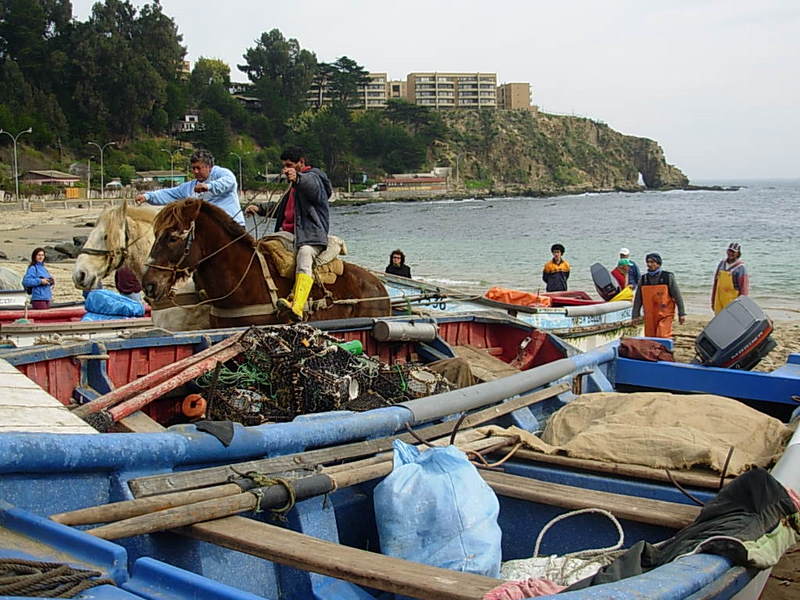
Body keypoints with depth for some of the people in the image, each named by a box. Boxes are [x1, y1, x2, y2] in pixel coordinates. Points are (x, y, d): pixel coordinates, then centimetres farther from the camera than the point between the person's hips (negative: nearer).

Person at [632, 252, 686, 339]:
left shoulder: (668, 277, -2)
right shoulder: (643, 279, 7)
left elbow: (677, 296, 1)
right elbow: (638, 300, 11)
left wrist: (682, 314, 0)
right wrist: (635, 316, 8)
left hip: (665, 315, -4)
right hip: (649, 317, 4)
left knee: (662, 337, -17)